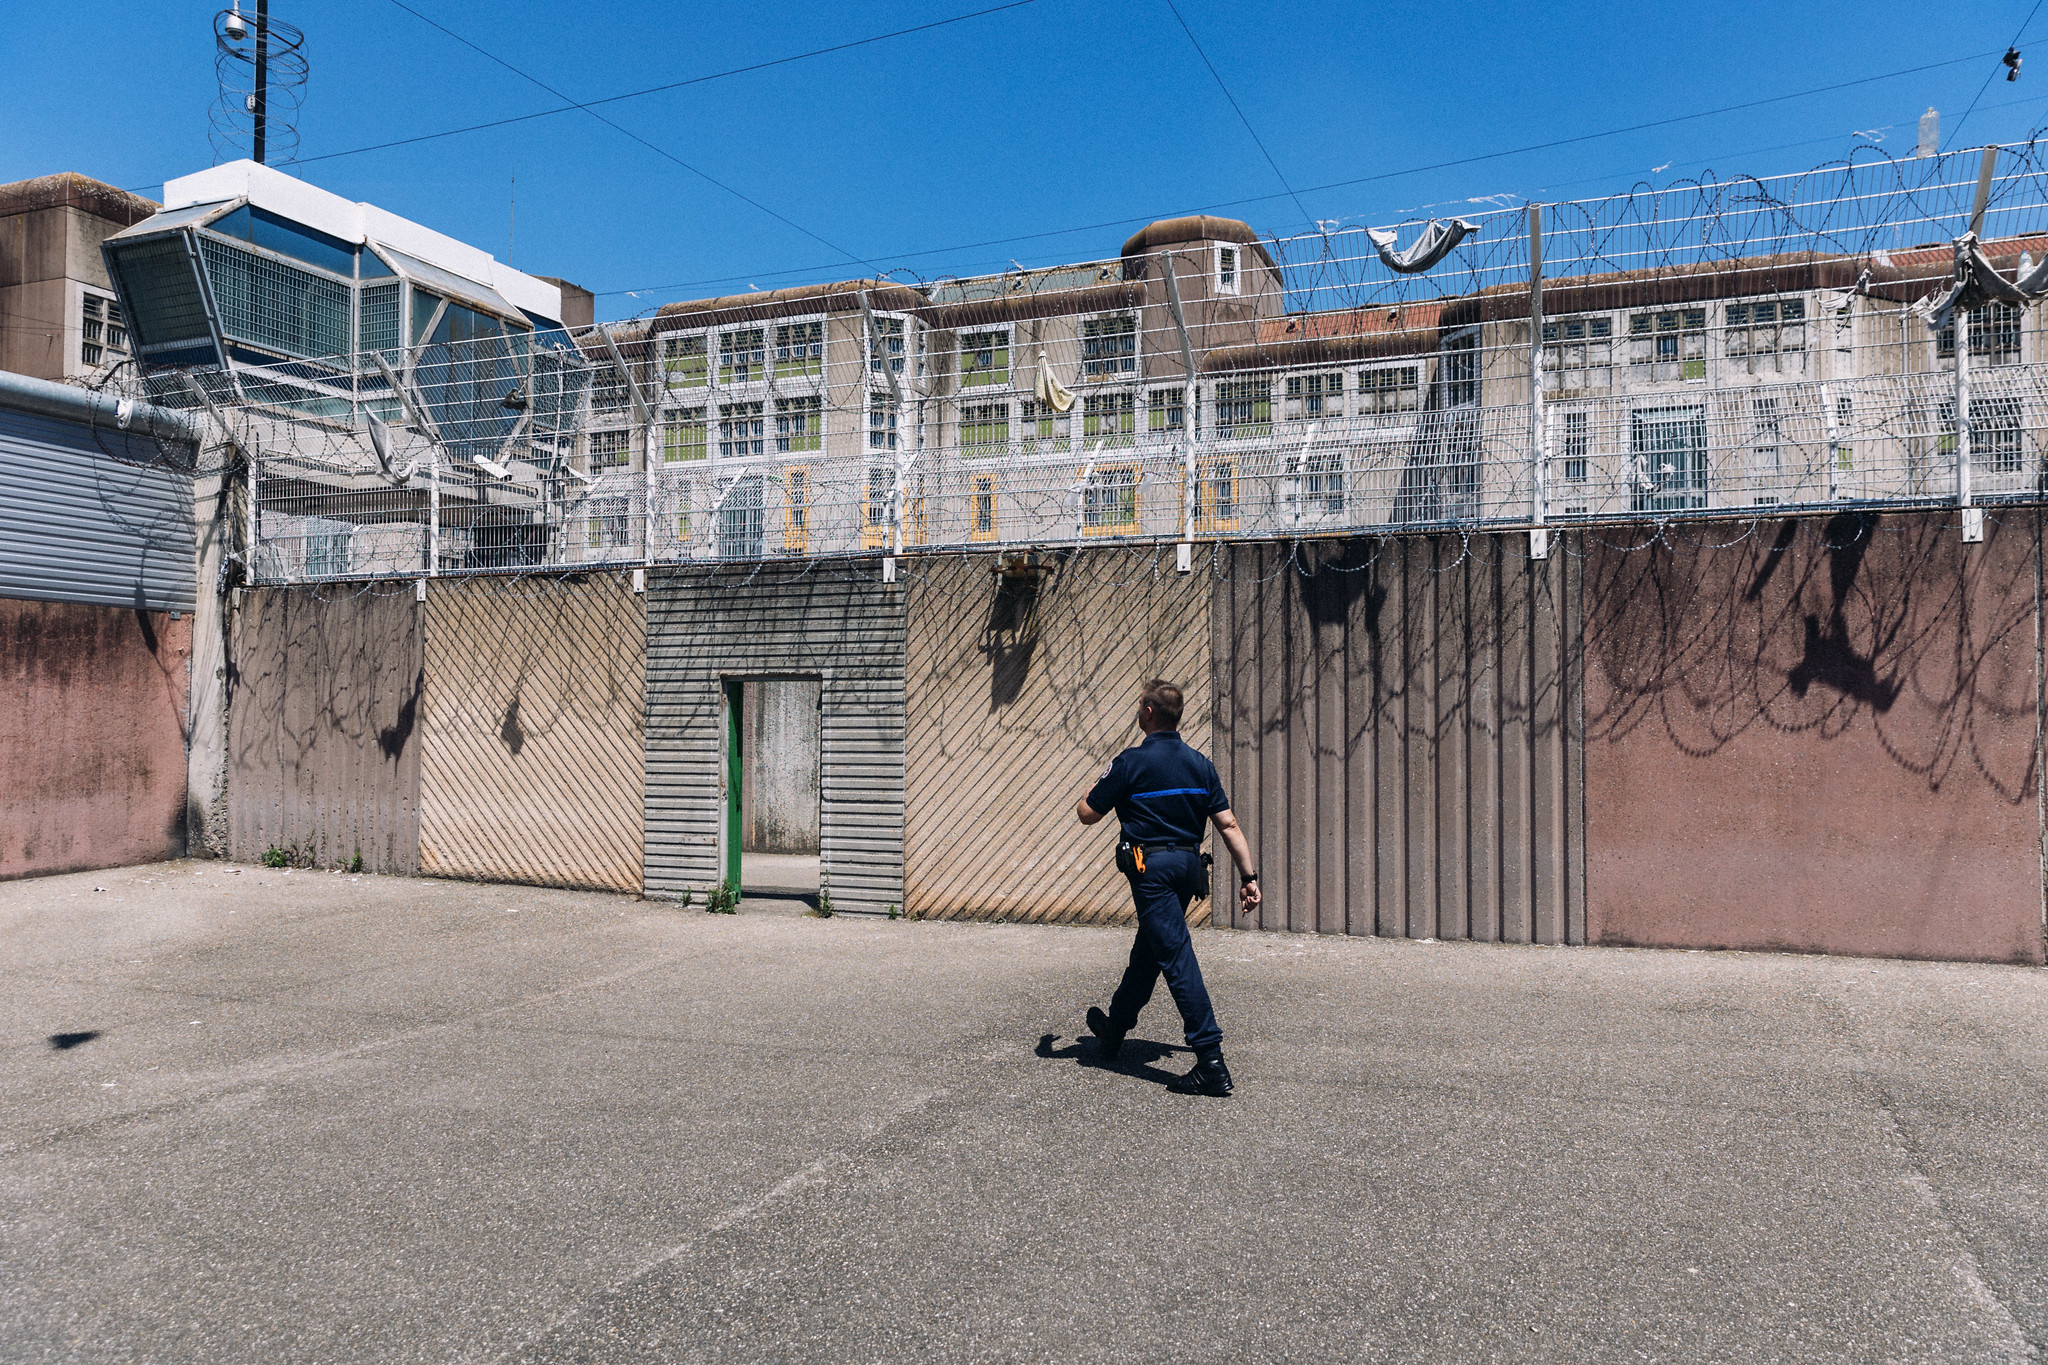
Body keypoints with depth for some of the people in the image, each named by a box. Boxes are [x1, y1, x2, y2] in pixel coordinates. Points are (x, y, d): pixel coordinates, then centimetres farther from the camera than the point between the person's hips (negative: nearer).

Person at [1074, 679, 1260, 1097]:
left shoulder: (1131, 762, -11)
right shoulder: (1200, 764, 5)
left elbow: (1087, 814, -3)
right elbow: (1228, 824, 2)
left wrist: (1094, 789, 19)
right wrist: (1248, 876, 5)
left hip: (1151, 865, -7)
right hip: (1189, 865, 7)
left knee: (1177, 958, -9)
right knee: (1148, 948, 22)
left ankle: (1212, 1062, -13)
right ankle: (1116, 1027, 41)